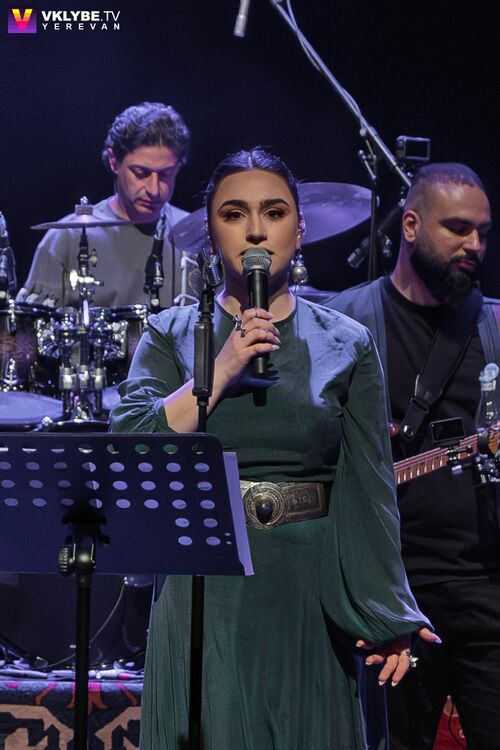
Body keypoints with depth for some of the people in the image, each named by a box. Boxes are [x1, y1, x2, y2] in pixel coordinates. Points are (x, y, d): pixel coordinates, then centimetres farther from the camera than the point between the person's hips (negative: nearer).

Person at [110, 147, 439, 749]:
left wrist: (388, 616, -8)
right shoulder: (171, 336, 3)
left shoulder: (346, 346, 4)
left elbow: (370, 490, 0)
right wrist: (223, 371, -16)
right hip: (203, 593, -1)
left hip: (309, 592, 1)